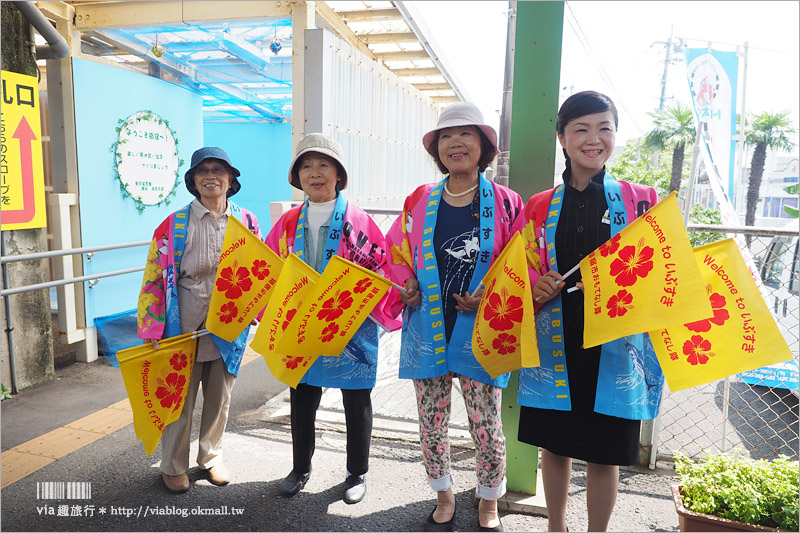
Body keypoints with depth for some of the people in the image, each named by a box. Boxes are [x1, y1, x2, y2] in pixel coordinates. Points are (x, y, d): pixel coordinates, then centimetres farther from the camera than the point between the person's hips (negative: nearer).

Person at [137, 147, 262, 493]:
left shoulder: (247, 222, 2)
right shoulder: (175, 224, -5)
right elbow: (155, 277, -4)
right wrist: (152, 330, -7)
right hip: (185, 326, -2)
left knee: (220, 397, 16)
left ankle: (211, 455, 38)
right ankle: (173, 466, 31)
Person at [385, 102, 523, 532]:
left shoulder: (505, 203, -2)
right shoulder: (420, 202, 5)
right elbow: (396, 255, 13)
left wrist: (490, 297, -14)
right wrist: (407, 287, -5)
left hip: (481, 332, -2)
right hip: (427, 331, 2)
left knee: (487, 428, 6)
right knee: (431, 424, 12)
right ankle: (443, 497, 36)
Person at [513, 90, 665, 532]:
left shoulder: (640, 201, 2)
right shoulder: (539, 208, 5)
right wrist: (536, 291, -11)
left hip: (615, 344, -1)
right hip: (554, 343, 2)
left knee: (603, 454, 8)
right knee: (555, 445, 14)